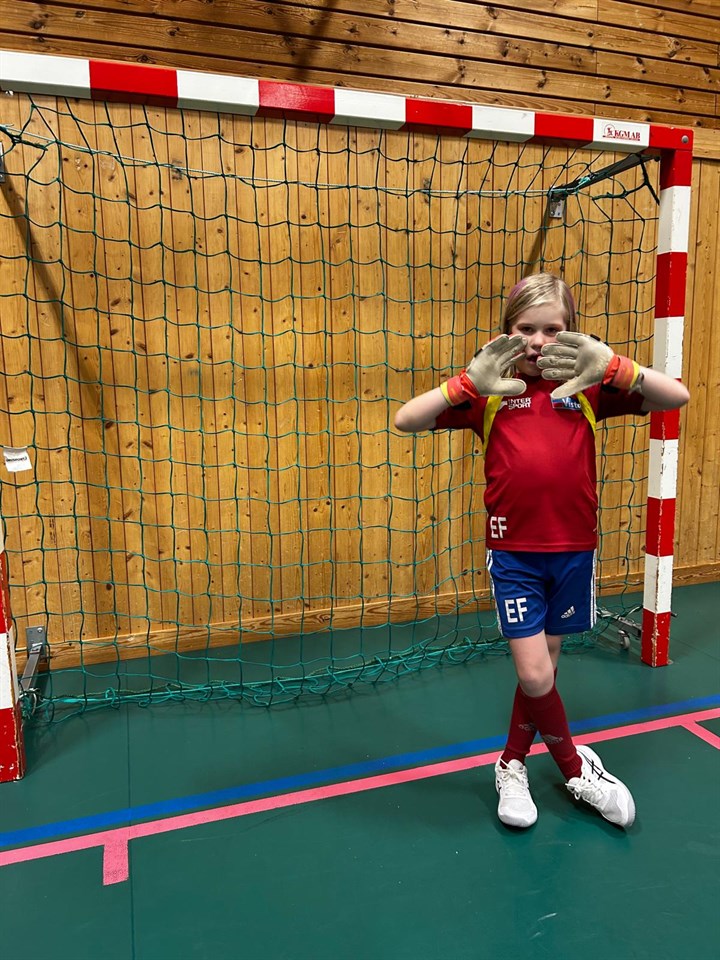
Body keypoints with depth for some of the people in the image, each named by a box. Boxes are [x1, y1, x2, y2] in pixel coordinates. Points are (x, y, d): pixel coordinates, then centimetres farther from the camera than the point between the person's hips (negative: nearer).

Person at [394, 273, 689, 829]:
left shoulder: (587, 386, 0)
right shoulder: (489, 393, -3)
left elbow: (677, 397, -8)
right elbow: (406, 421, -10)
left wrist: (612, 366, -23)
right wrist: (469, 382, -22)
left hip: (574, 549, 2)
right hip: (513, 553, -2)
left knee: (543, 665, 14)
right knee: (535, 675, -2)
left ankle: (512, 764, 37)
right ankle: (574, 766, 28)